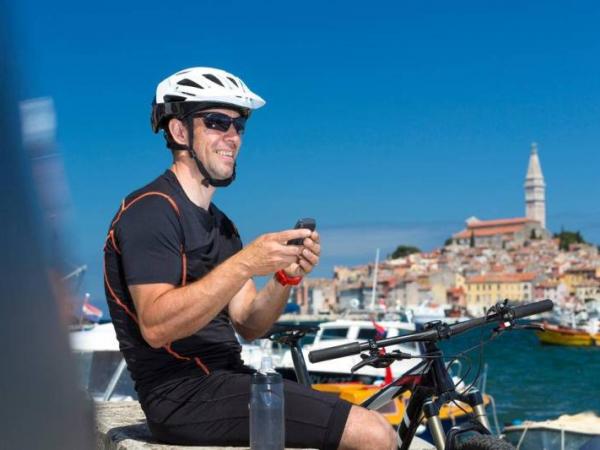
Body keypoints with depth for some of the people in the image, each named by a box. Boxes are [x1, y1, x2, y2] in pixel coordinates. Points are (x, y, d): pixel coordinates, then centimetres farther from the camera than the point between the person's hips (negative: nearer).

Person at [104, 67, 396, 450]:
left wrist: (286, 277, -9)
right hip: (185, 393, -9)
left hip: (223, 376, 9)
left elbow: (248, 324, 9)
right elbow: (155, 326, -22)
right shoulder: (151, 211, -9)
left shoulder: (220, 225, 19)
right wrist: (244, 265, -26)